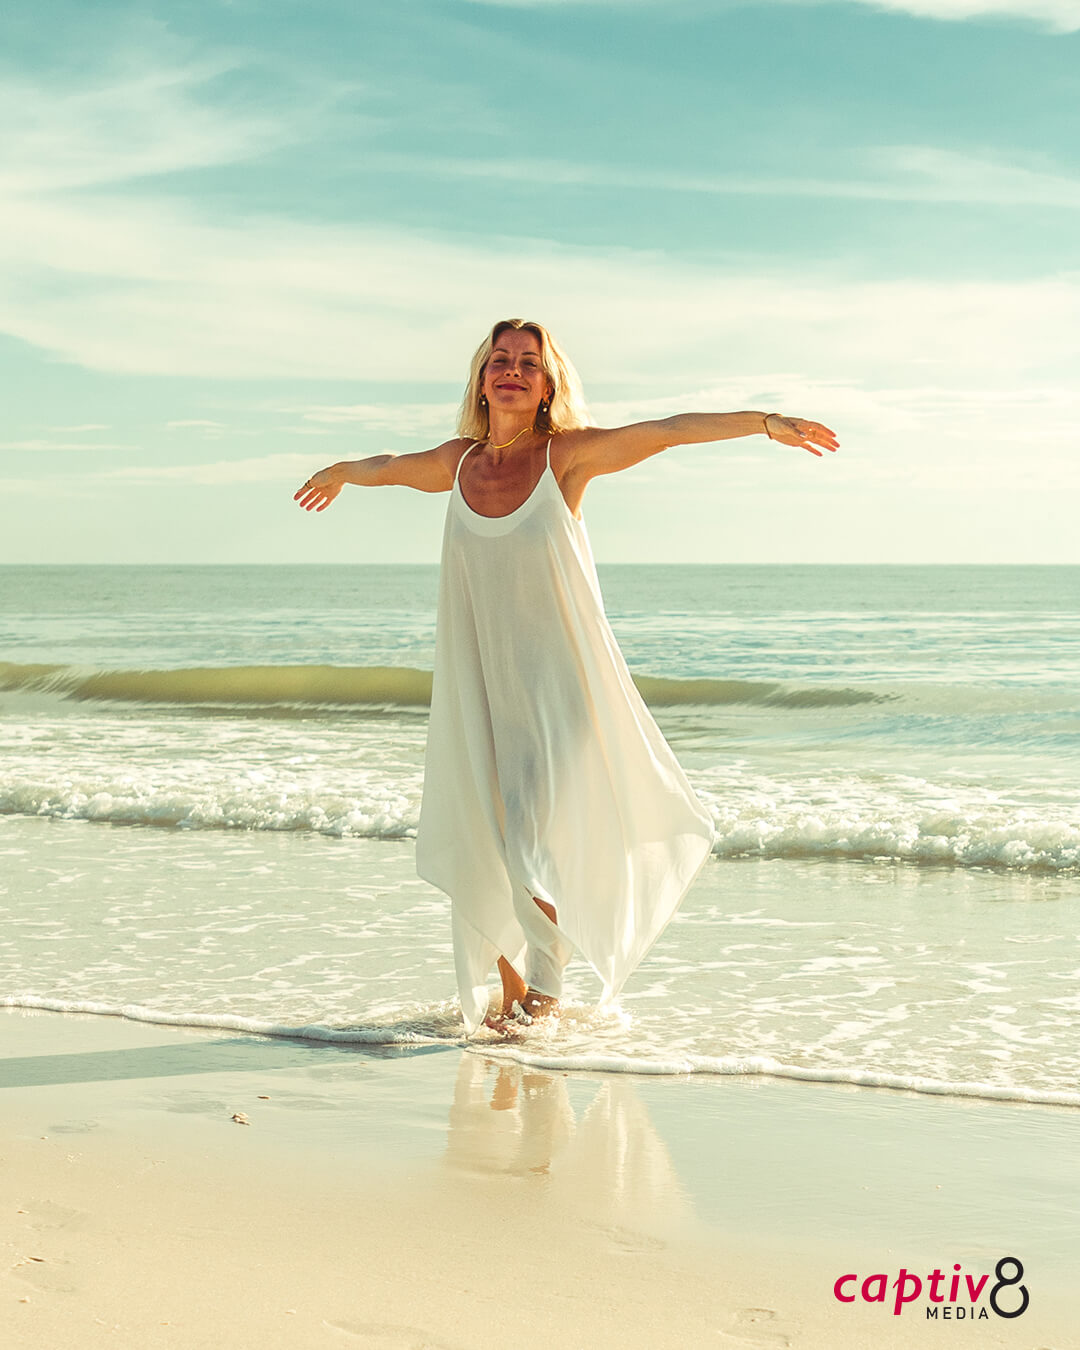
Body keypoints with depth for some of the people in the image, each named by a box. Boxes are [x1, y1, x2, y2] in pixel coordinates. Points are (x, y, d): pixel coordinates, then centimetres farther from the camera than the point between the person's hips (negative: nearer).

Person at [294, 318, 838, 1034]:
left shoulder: (568, 454, -6)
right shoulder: (458, 463, 5)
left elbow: (667, 430, -13)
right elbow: (387, 466, 25)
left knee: (540, 839, -10)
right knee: (485, 848, 6)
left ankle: (547, 981, 15)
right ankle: (513, 991, 24)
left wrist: (766, 421, -19)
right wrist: (334, 474, 43)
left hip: (559, 677, -3)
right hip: (480, 679, 4)